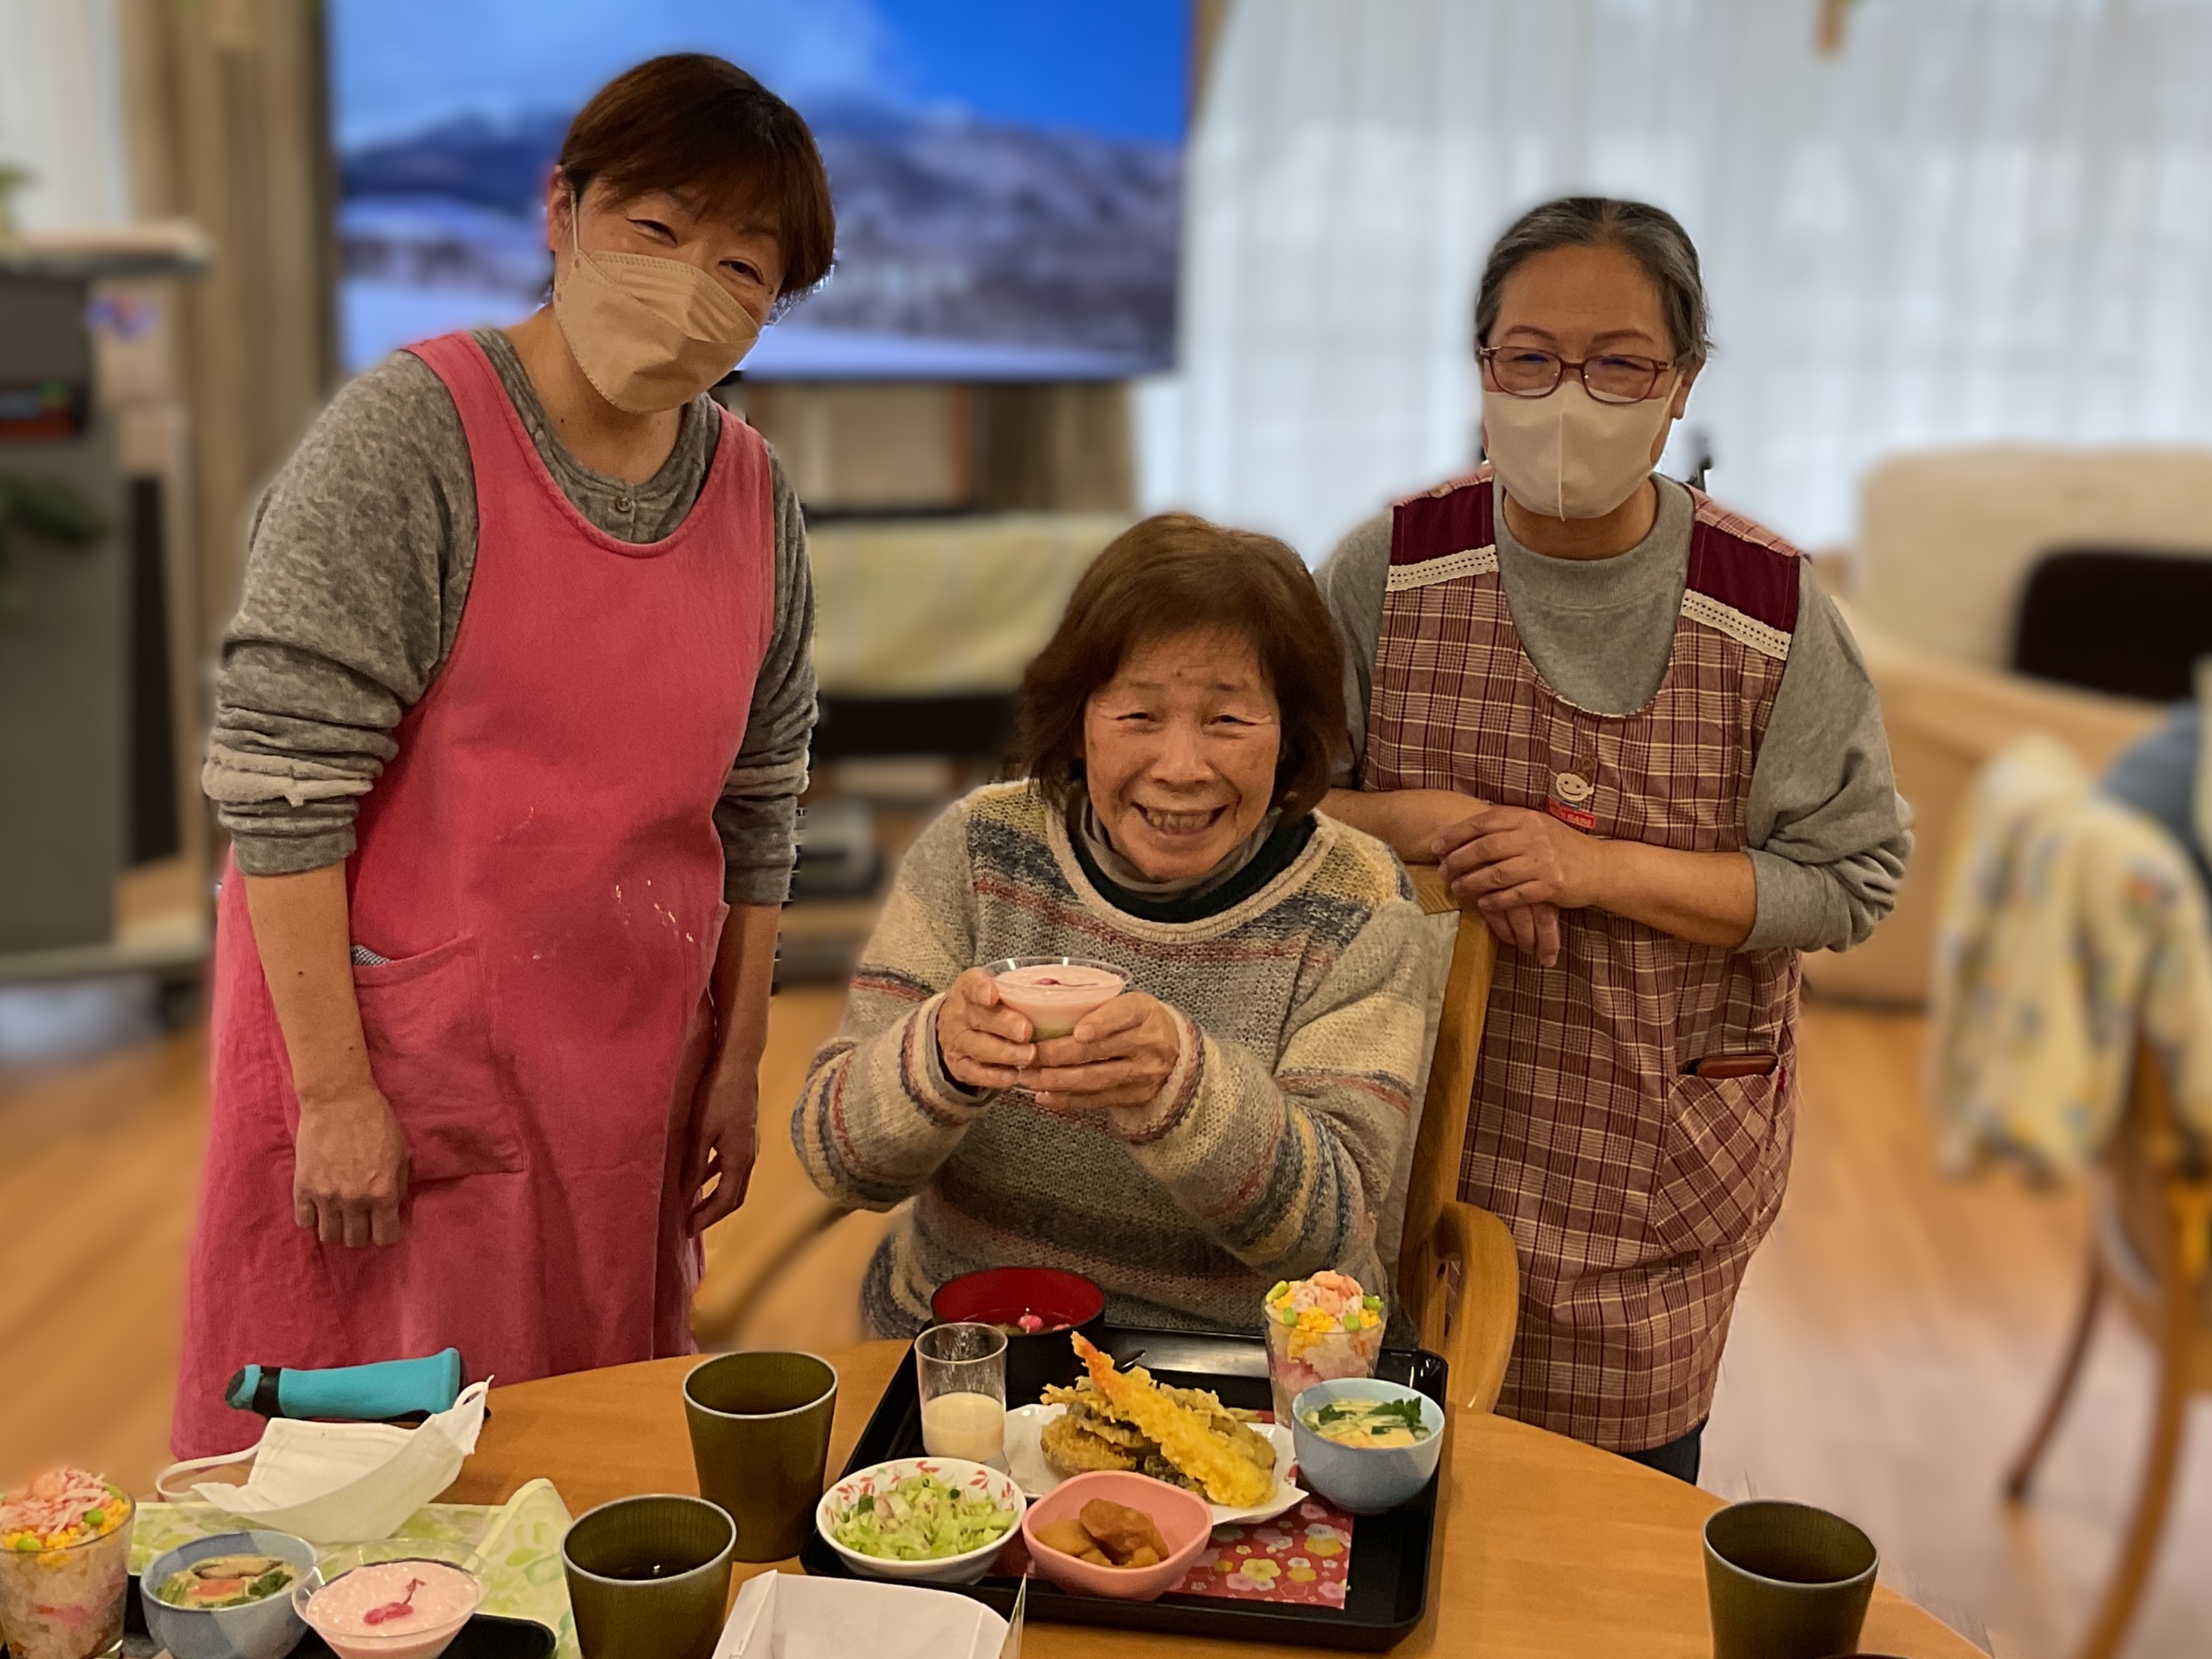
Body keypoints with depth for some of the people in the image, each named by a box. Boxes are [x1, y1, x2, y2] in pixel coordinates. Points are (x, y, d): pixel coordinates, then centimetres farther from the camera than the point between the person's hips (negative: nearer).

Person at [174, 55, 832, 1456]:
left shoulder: (756, 495, 4)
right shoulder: (408, 436, -14)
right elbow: (277, 776, -16)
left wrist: (738, 1062, 11)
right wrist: (336, 1089, -16)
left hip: (625, 1089, 5)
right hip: (394, 1065, -5)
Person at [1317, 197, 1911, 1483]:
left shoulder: (1772, 606, -9)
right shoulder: (1391, 569, -6)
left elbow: (1853, 879, -8)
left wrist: (1600, 868, -20)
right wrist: (1423, 822, -19)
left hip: (1659, 1150, 0)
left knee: (1629, 1476, 13)